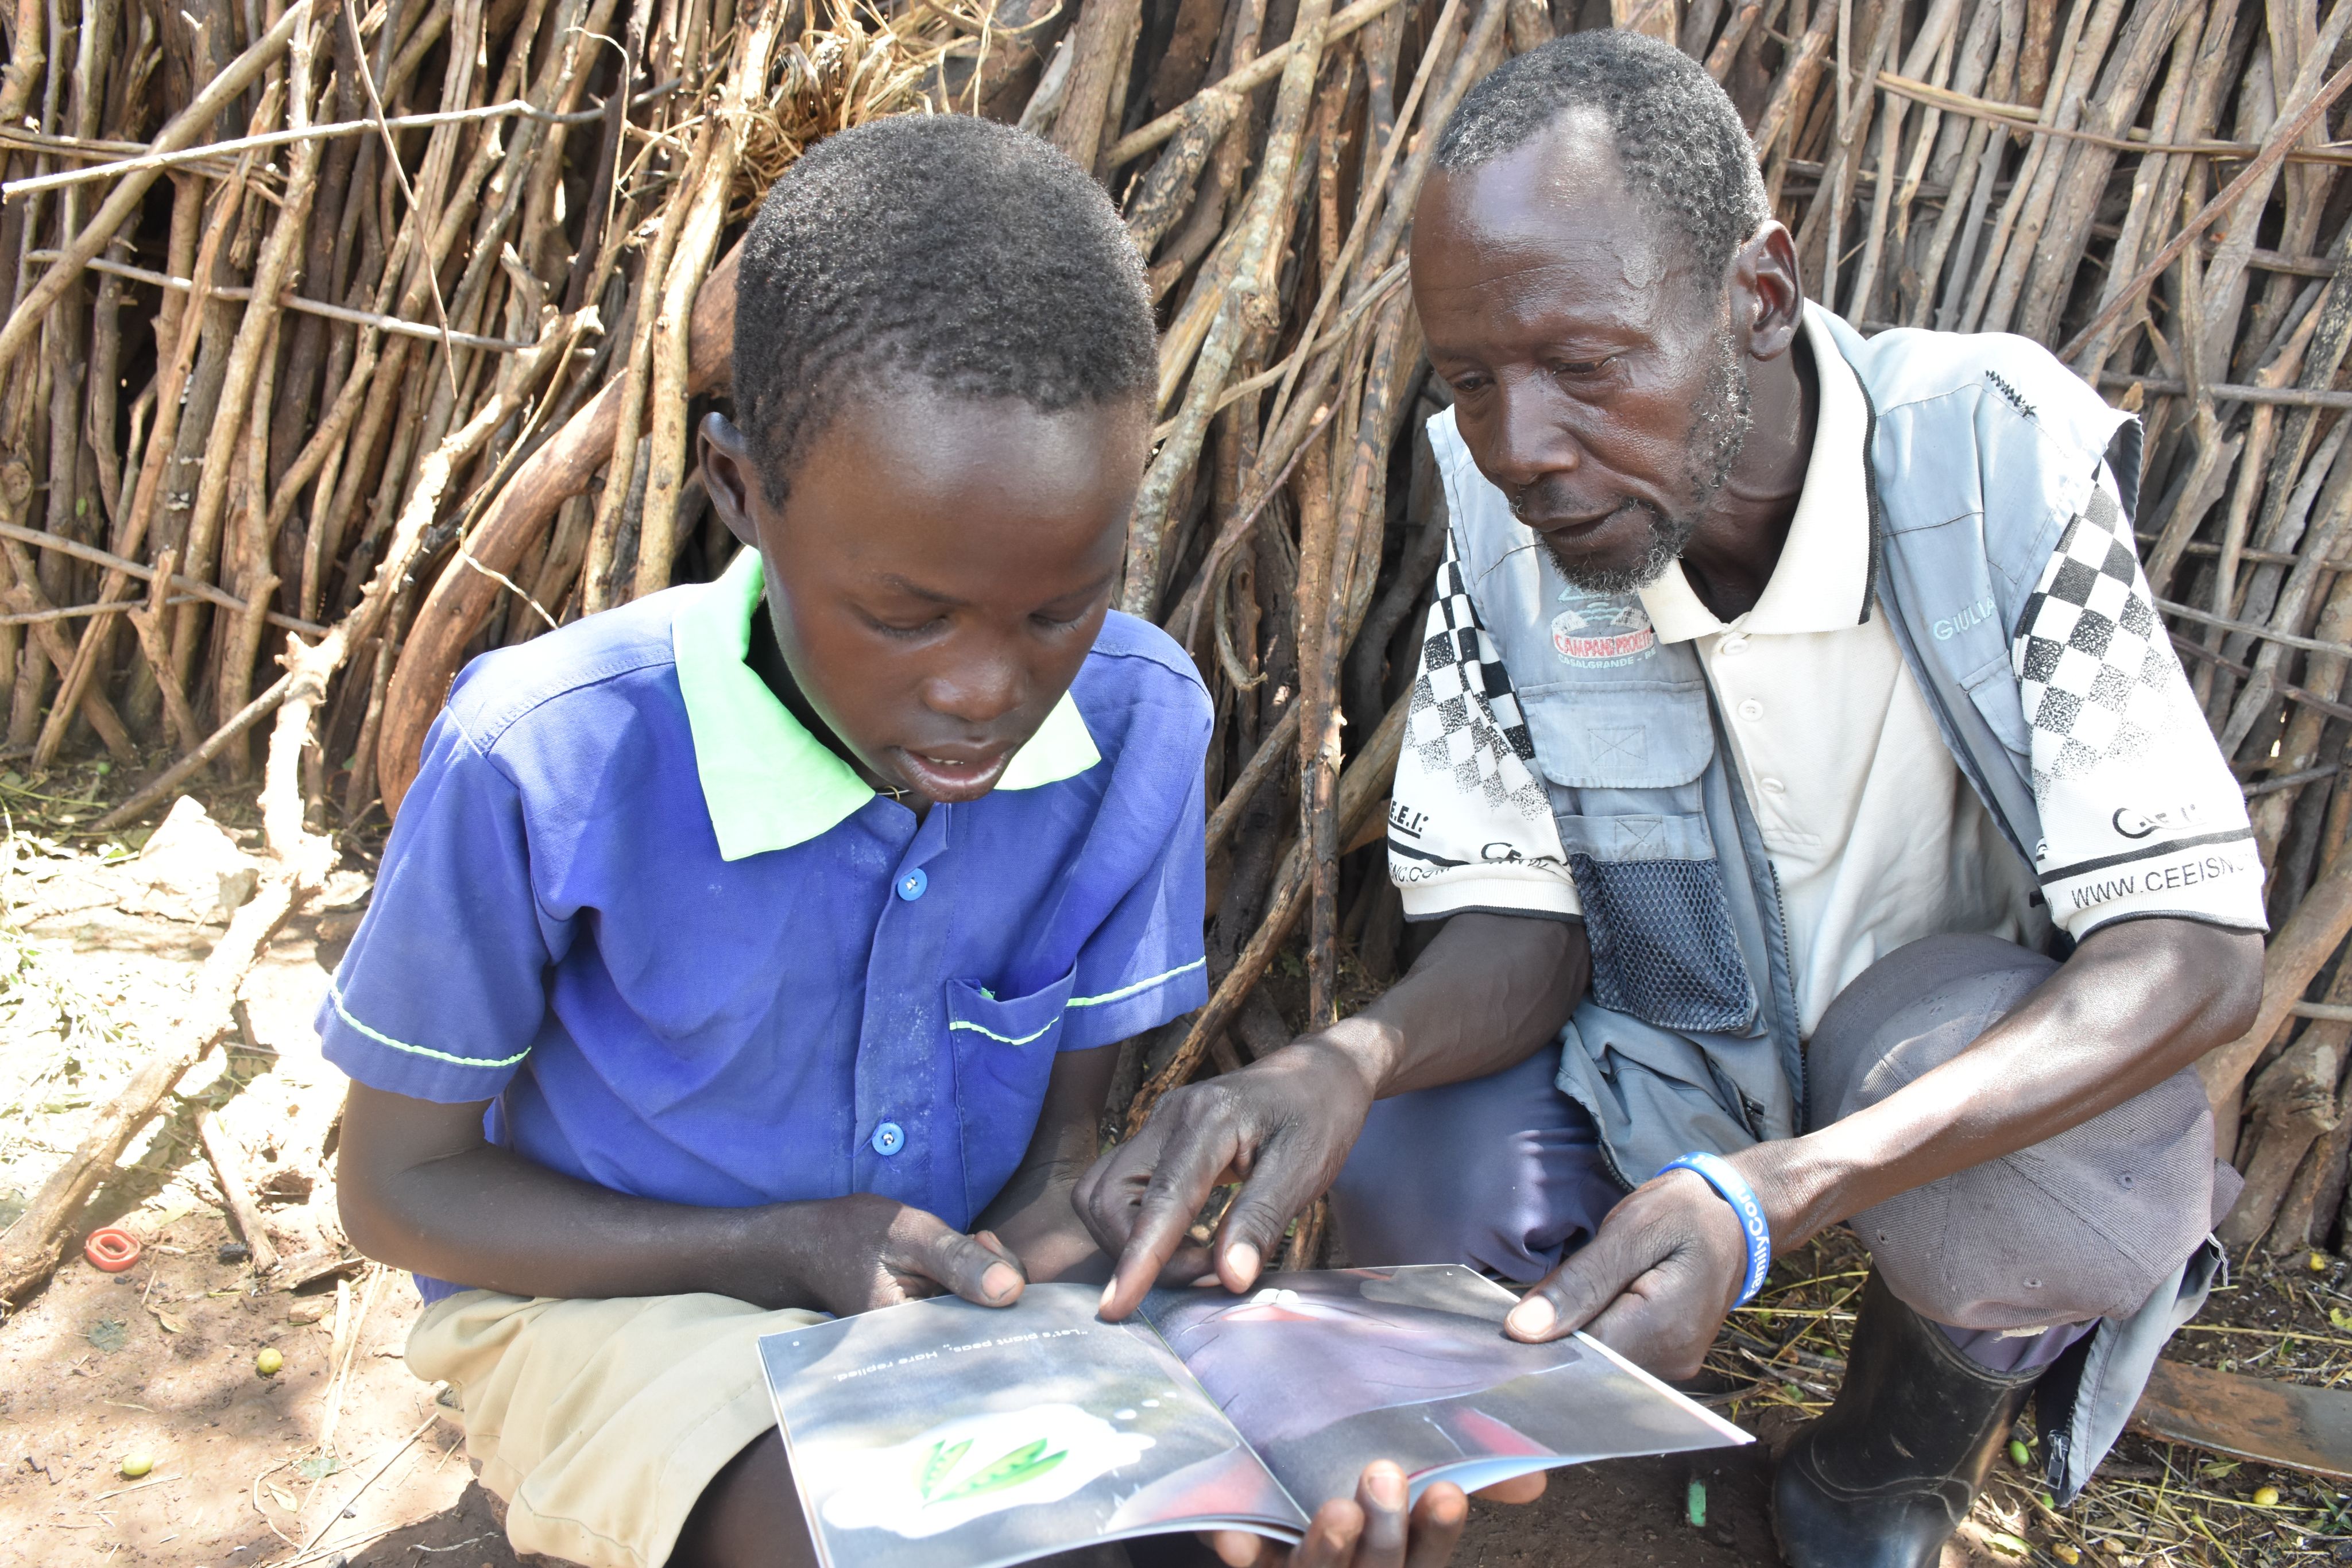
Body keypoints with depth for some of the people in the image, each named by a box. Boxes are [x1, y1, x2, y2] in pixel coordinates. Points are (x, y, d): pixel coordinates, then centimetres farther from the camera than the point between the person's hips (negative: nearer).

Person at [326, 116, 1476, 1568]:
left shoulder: (1141, 722, -16)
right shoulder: (545, 763, -26)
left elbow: (1067, 1132, -4)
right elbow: (399, 1185, -11)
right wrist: (786, 1249, -23)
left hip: (976, 1277, 3)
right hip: (629, 1290, -2)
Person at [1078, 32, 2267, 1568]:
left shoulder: (1996, 459, -24)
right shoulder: (1502, 513, -16)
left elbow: (2197, 946, -28)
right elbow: (1520, 923, -12)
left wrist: (1763, 1197, -44)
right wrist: (1347, 1060, -38)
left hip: (1989, 1051, -1)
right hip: (1661, 1046, 2)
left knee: (2060, 1170, -34)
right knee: (1408, 1177, -27)